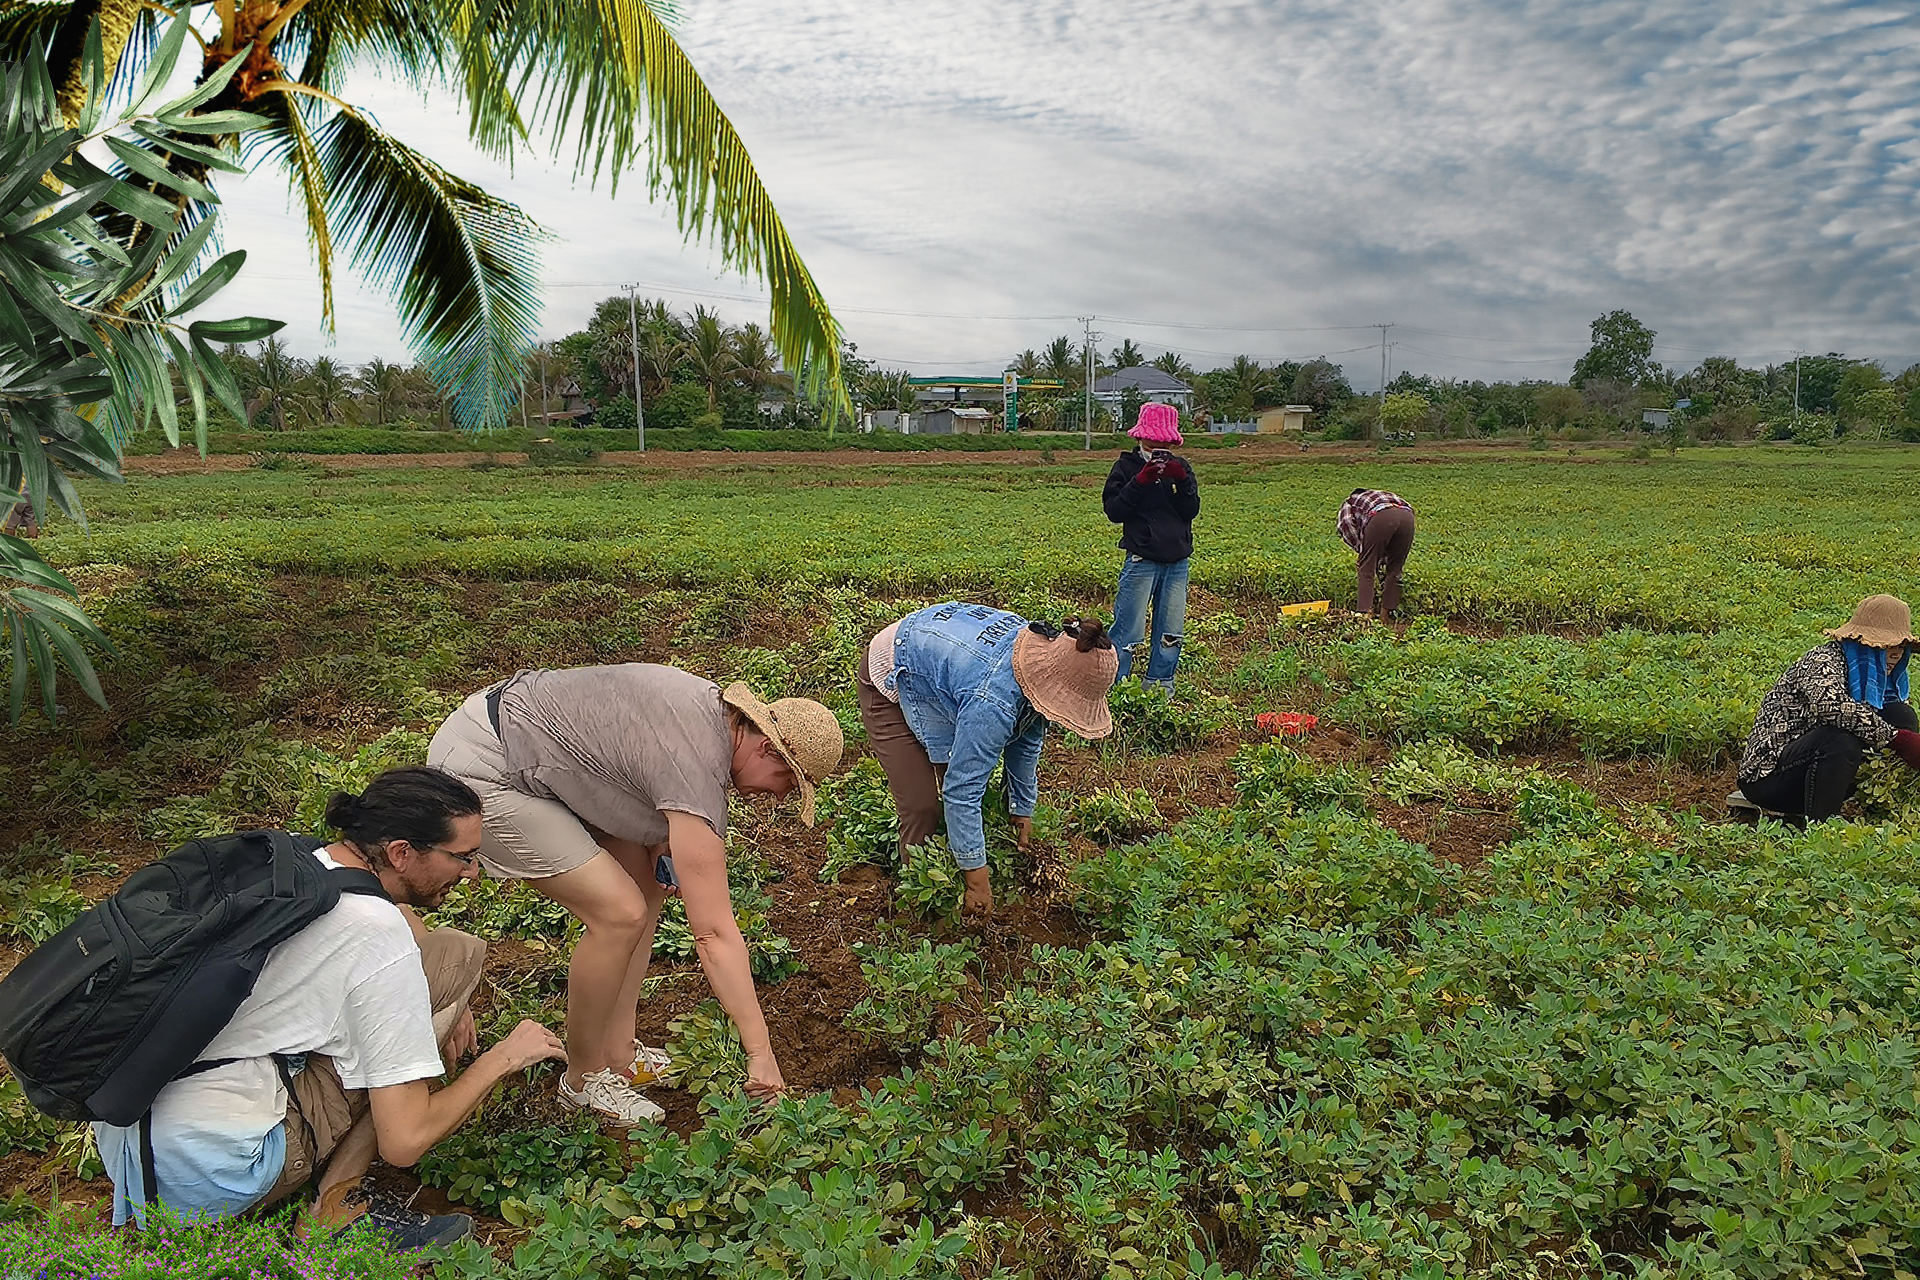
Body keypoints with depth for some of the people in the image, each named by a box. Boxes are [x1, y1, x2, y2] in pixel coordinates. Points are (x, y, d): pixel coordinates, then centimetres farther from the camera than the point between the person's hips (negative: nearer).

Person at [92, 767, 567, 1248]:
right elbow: (404, 1142, -17)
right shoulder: (380, 935, -20)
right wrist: (501, 1058, -2)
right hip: (213, 1177, -8)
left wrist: (448, 1004, 16)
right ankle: (335, 1206, -6)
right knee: (459, 952, -11)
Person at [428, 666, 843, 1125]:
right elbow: (715, 932, -27)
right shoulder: (696, 770, -28)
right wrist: (761, 1053, -22)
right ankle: (584, 1078, 8)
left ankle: (618, 1053, 17)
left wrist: (664, 841, 2)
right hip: (479, 772, -10)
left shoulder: (717, 705, -1)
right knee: (620, 912, -14)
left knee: (647, 880, 7)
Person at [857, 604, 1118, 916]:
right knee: (921, 807, -12)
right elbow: (962, 792, -35)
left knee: (972, 777, 5)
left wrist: (1022, 809, 12)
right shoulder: (993, 701, -43)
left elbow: (1027, 741, 1)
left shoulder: (1044, 648, -17)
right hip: (888, 683, -8)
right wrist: (978, 881, -27)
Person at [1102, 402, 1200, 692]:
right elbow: (1114, 511, -9)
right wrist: (1141, 481, -18)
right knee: (1129, 633, -6)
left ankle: (1160, 689, 22)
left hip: (1177, 561, 5)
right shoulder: (1126, 466, 1)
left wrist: (1182, 480, -13)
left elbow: (1191, 510, 2)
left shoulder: (1179, 466, 12)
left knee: (1171, 633, 9)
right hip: (1141, 561, -4)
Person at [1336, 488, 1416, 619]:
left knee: (1367, 571, 5)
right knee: (1394, 570, 18)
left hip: (1381, 516, -5)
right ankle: (1385, 614, 22)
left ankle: (1363, 613, -3)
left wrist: (1361, 549, 14)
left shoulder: (1349, 502, 32)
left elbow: (1346, 522, 5)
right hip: (1407, 516, 5)